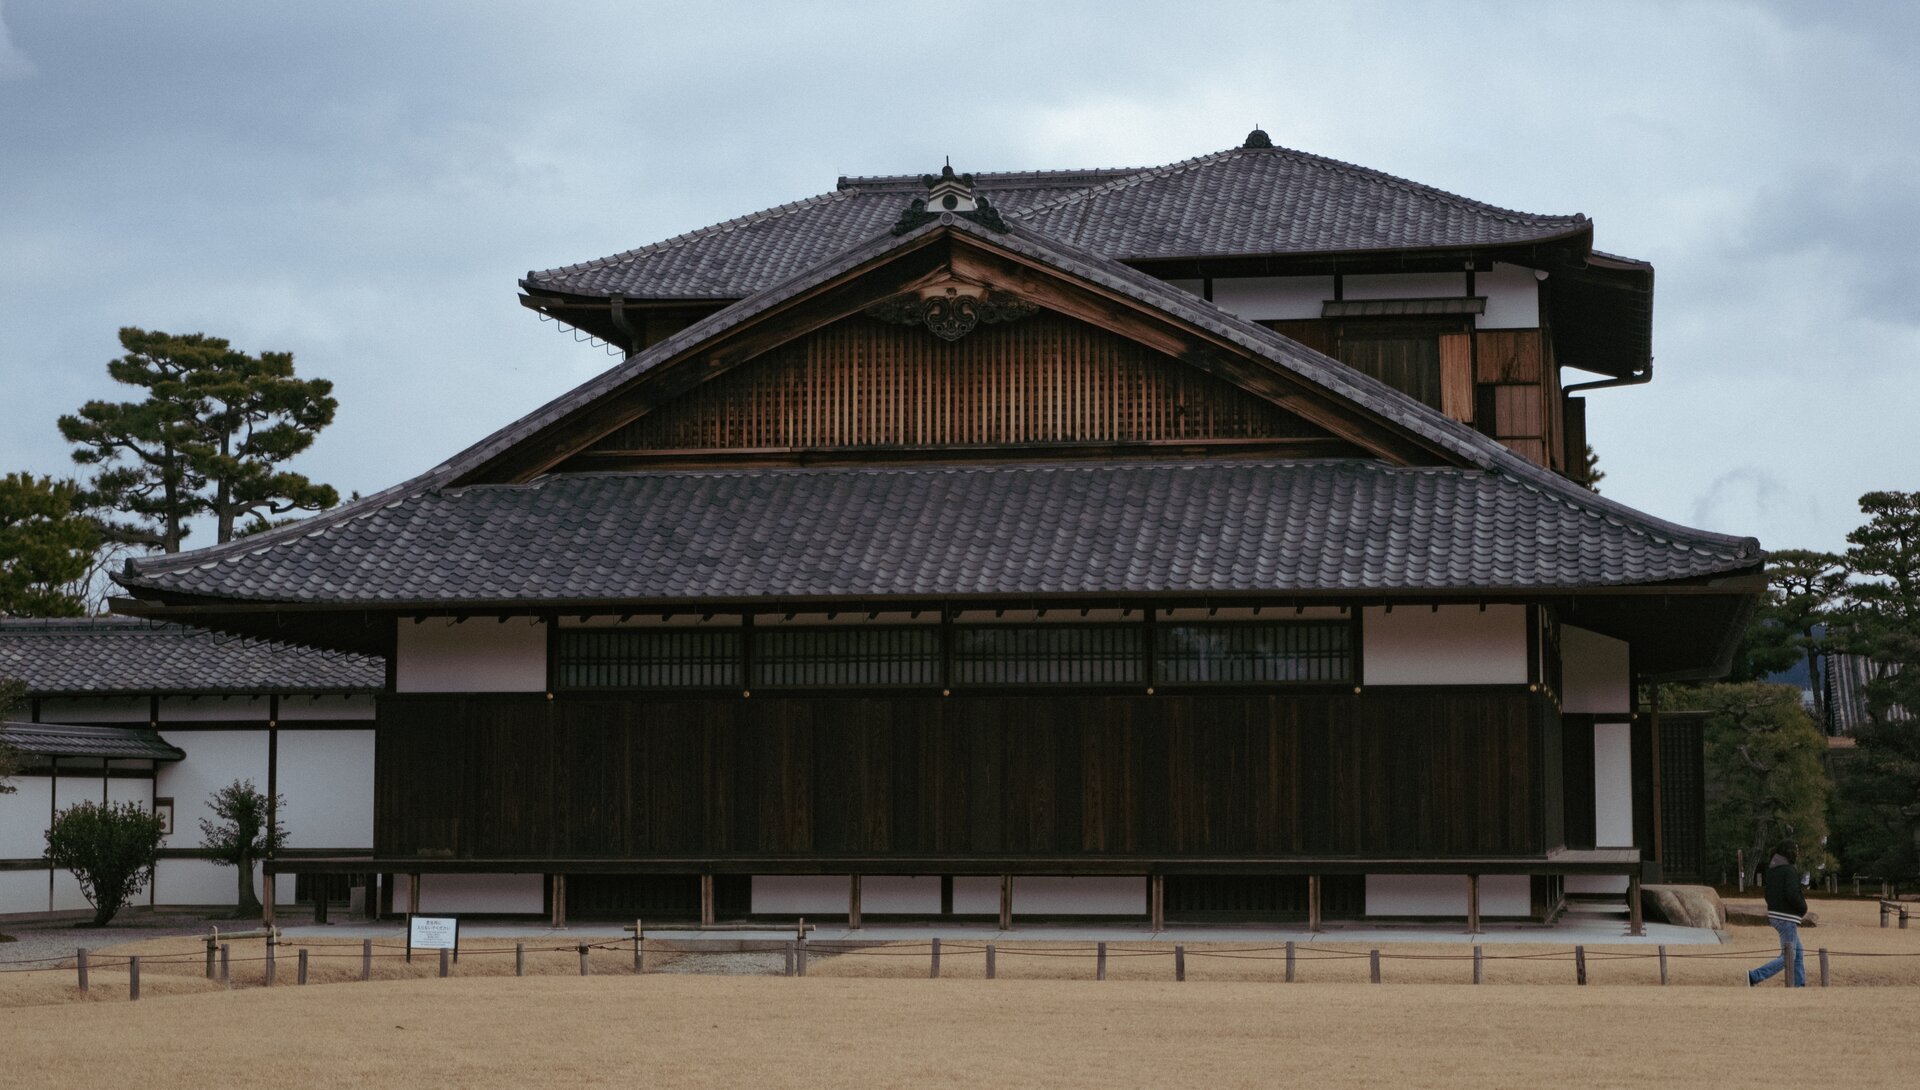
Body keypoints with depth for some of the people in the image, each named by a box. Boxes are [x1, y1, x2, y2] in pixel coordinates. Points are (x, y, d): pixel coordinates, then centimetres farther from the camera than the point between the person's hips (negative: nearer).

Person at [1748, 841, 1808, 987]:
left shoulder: (1772, 870, 11)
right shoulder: (1790, 870, -16)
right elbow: (1792, 894, -26)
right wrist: (1803, 909, -8)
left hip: (1775, 916, 9)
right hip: (1787, 919, -9)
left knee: (1799, 954, 16)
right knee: (1787, 958, -6)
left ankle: (1799, 987, 14)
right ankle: (1754, 977, -14)